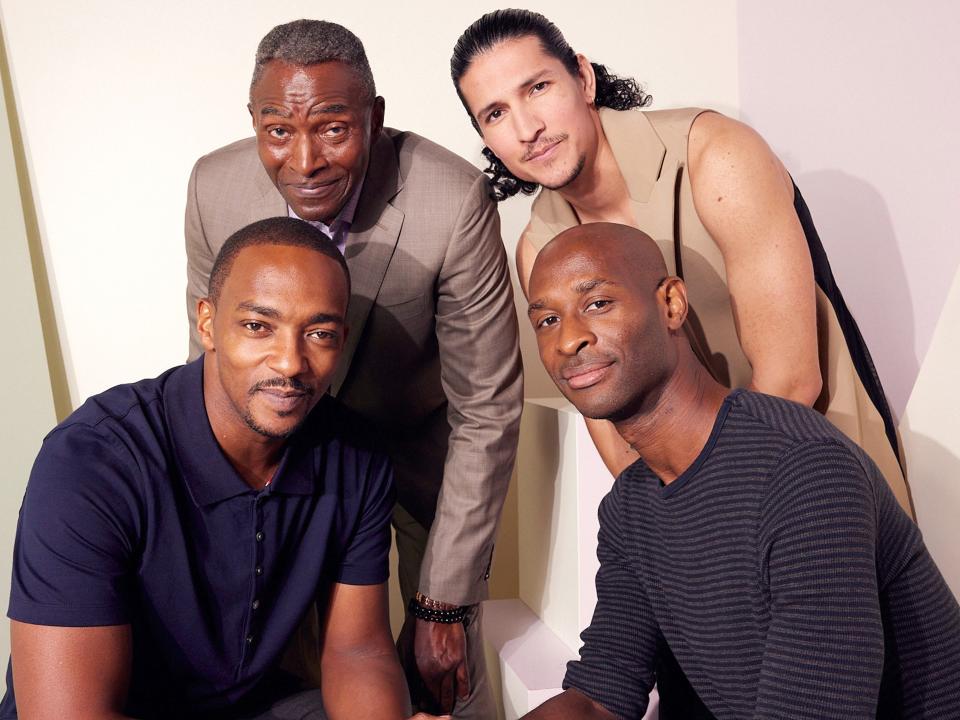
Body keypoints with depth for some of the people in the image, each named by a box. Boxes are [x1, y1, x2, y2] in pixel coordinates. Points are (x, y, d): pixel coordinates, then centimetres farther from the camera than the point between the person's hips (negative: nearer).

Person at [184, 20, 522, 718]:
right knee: (314, 658, 11)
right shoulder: (214, 188, -19)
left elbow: (486, 412, -23)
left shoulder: (455, 201, -31)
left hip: (426, 444, -2)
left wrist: (443, 605, -19)